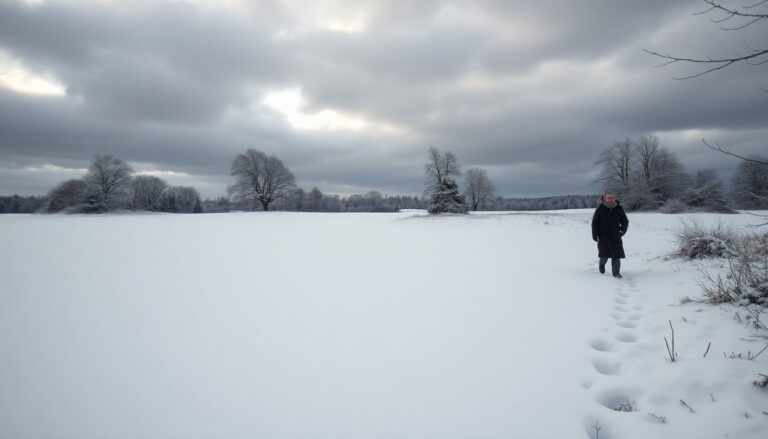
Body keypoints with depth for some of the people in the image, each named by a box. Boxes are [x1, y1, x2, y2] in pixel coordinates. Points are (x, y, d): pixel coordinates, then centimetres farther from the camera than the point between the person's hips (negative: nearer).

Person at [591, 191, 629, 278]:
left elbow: (625, 222, 13)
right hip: (603, 236, -2)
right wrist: (595, 234, -6)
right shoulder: (600, 208, -4)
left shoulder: (619, 209, 2)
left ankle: (616, 272, 6)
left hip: (615, 236, 2)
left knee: (616, 255, -4)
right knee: (604, 254, 2)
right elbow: (594, 222, -1)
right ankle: (602, 264, 36)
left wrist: (622, 231, -2)